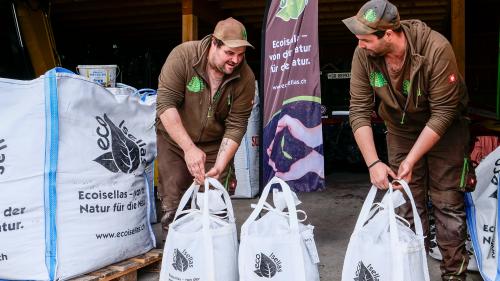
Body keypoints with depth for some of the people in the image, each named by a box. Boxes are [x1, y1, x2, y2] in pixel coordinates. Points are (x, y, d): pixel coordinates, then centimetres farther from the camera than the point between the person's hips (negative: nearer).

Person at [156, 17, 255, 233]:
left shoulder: (245, 78, -13)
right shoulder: (183, 56, -19)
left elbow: (236, 125, -13)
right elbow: (165, 104, -24)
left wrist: (220, 167, -23)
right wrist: (189, 148, -30)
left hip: (215, 148, 1)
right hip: (174, 141, -1)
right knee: (172, 206, -1)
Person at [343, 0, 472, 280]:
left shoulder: (436, 49, -31)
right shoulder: (364, 54, -21)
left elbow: (443, 112, -26)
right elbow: (359, 110, -18)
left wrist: (411, 160, -28)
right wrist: (373, 163, -26)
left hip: (445, 127, -3)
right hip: (401, 128, 3)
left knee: (447, 202, -3)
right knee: (407, 203, 5)